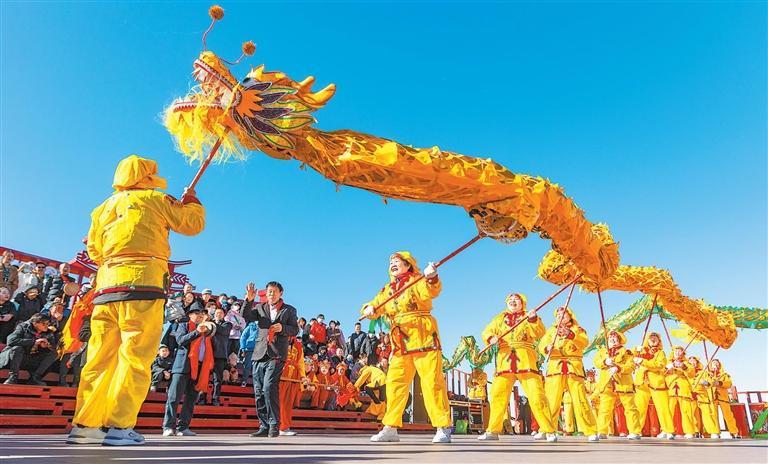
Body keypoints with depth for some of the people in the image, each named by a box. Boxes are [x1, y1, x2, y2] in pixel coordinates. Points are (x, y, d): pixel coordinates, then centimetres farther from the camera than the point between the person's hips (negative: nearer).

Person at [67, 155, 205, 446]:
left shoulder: (104, 208, 22)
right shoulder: (155, 200, 6)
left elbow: (94, 250, 27)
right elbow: (193, 223, 11)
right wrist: (191, 201, 29)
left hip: (106, 284, 6)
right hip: (142, 282, -6)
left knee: (101, 356, 8)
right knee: (136, 357, -6)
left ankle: (85, 424, 10)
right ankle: (119, 427, -8)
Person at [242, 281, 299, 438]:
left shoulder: (289, 310, 11)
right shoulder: (260, 307, 16)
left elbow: (295, 330, 6)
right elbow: (246, 317, 0)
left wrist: (283, 328, -13)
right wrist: (249, 300, -14)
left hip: (276, 355, -4)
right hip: (259, 354, 4)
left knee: (269, 388, -18)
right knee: (259, 392, 4)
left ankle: (274, 425, -8)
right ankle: (264, 426, 13)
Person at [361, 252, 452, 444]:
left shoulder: (417, 281, 2)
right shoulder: (388, 289, 20)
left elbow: (431, 292, -19)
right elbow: (376, 304, 12)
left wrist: (432, 278, -41)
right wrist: (369, 308, -12)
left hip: (423, 337, -6)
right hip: (400, 343, 6)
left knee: (432, 381, -9)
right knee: (394, 383, 7)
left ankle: (443, 428, -2)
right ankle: (390, 428, 16)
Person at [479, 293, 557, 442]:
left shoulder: (529, 317, 15)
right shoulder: (500, 318, 21)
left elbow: (539, 333, -2)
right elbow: (486, 332, 13)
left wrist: (533, 320, -19)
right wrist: (491, 338, -9)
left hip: (526, 359, -2)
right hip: (505, 359, 2)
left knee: (536, 395, -8)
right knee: (498, 395, -3)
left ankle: (548, 431, 2)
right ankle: (493, 431, 6)